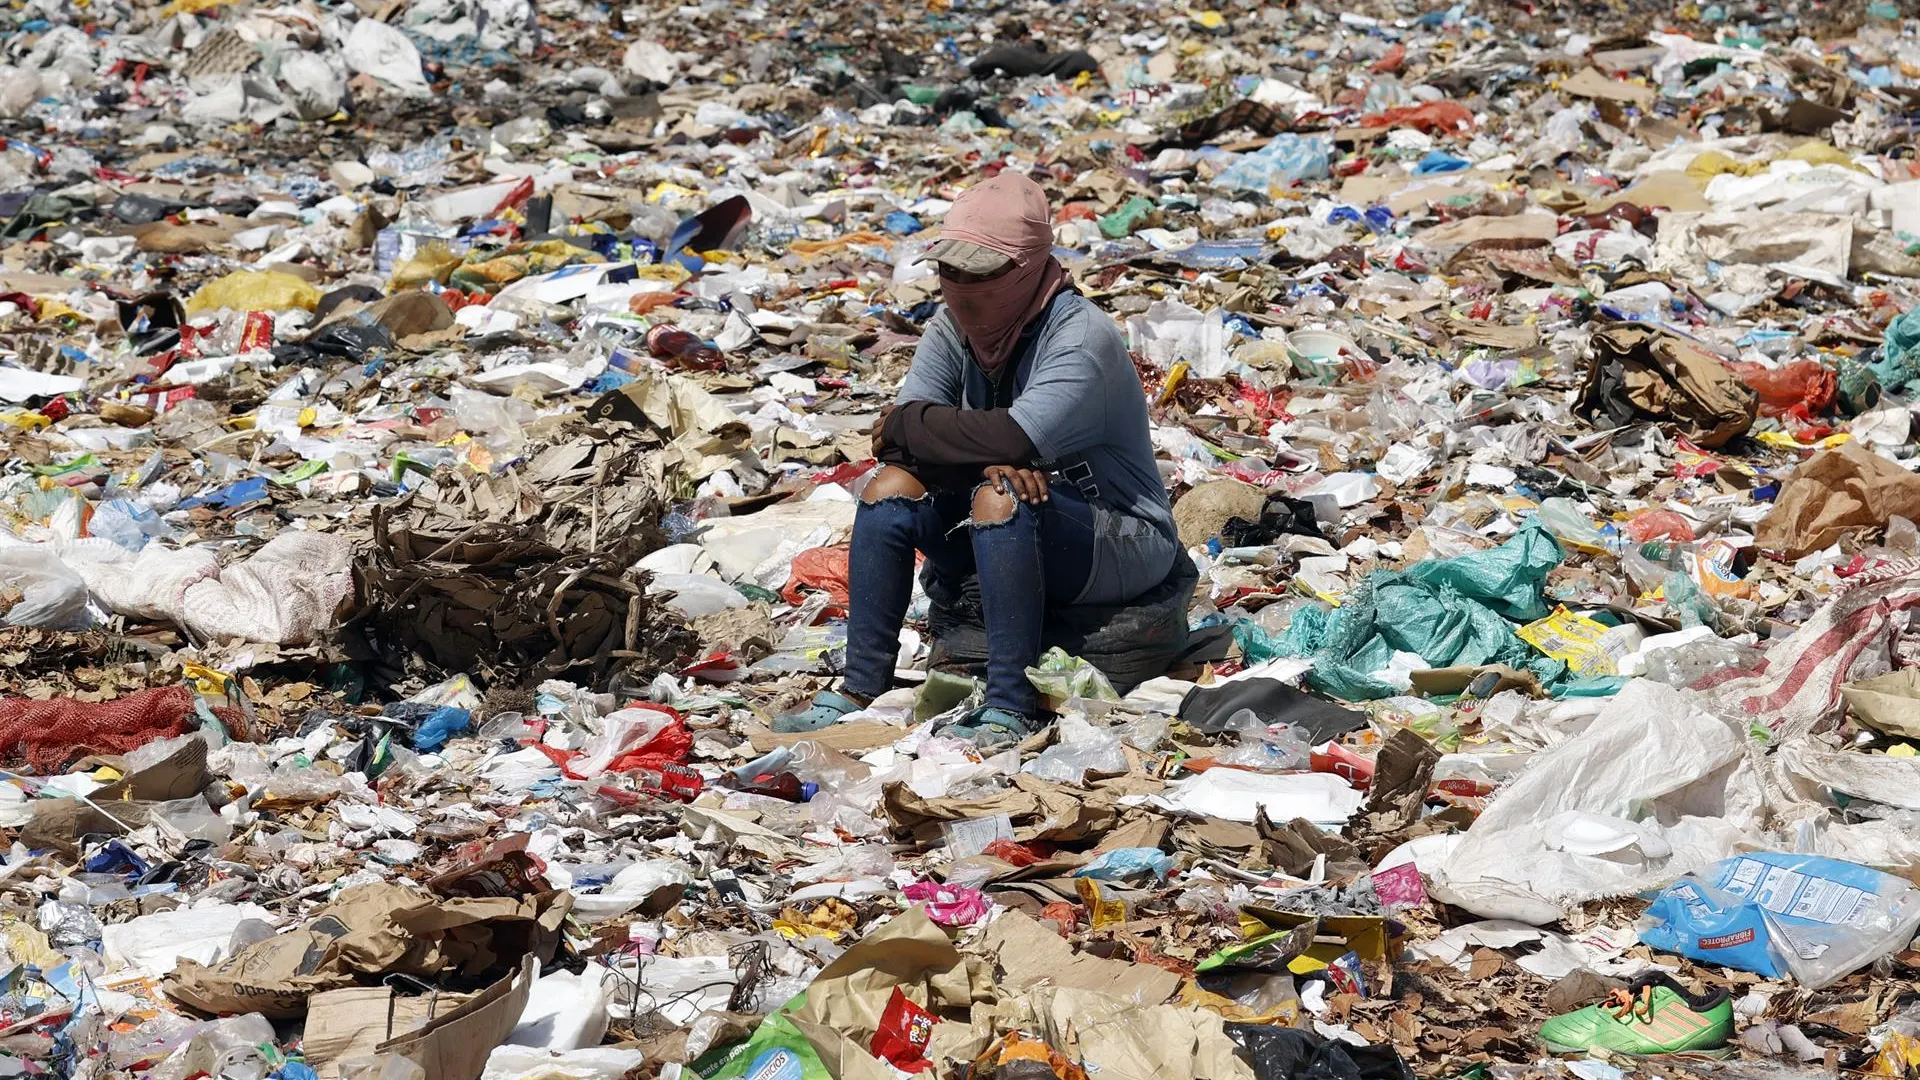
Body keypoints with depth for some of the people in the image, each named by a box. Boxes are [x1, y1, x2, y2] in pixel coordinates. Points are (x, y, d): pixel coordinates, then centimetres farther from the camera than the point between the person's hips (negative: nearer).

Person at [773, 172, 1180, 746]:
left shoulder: (1080, 335, -21)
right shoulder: (954, 327, -1)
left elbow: (1016, 438, -34)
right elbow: (893, 435, -10)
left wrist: (906, 426, -20)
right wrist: (987, 457, -29)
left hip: (1121, 542, -7)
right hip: (1013, 532, 7)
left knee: (1000, 497, -34)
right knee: (892, 485, -13)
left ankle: (1012, 707, -31)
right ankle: (860, 690, -11)